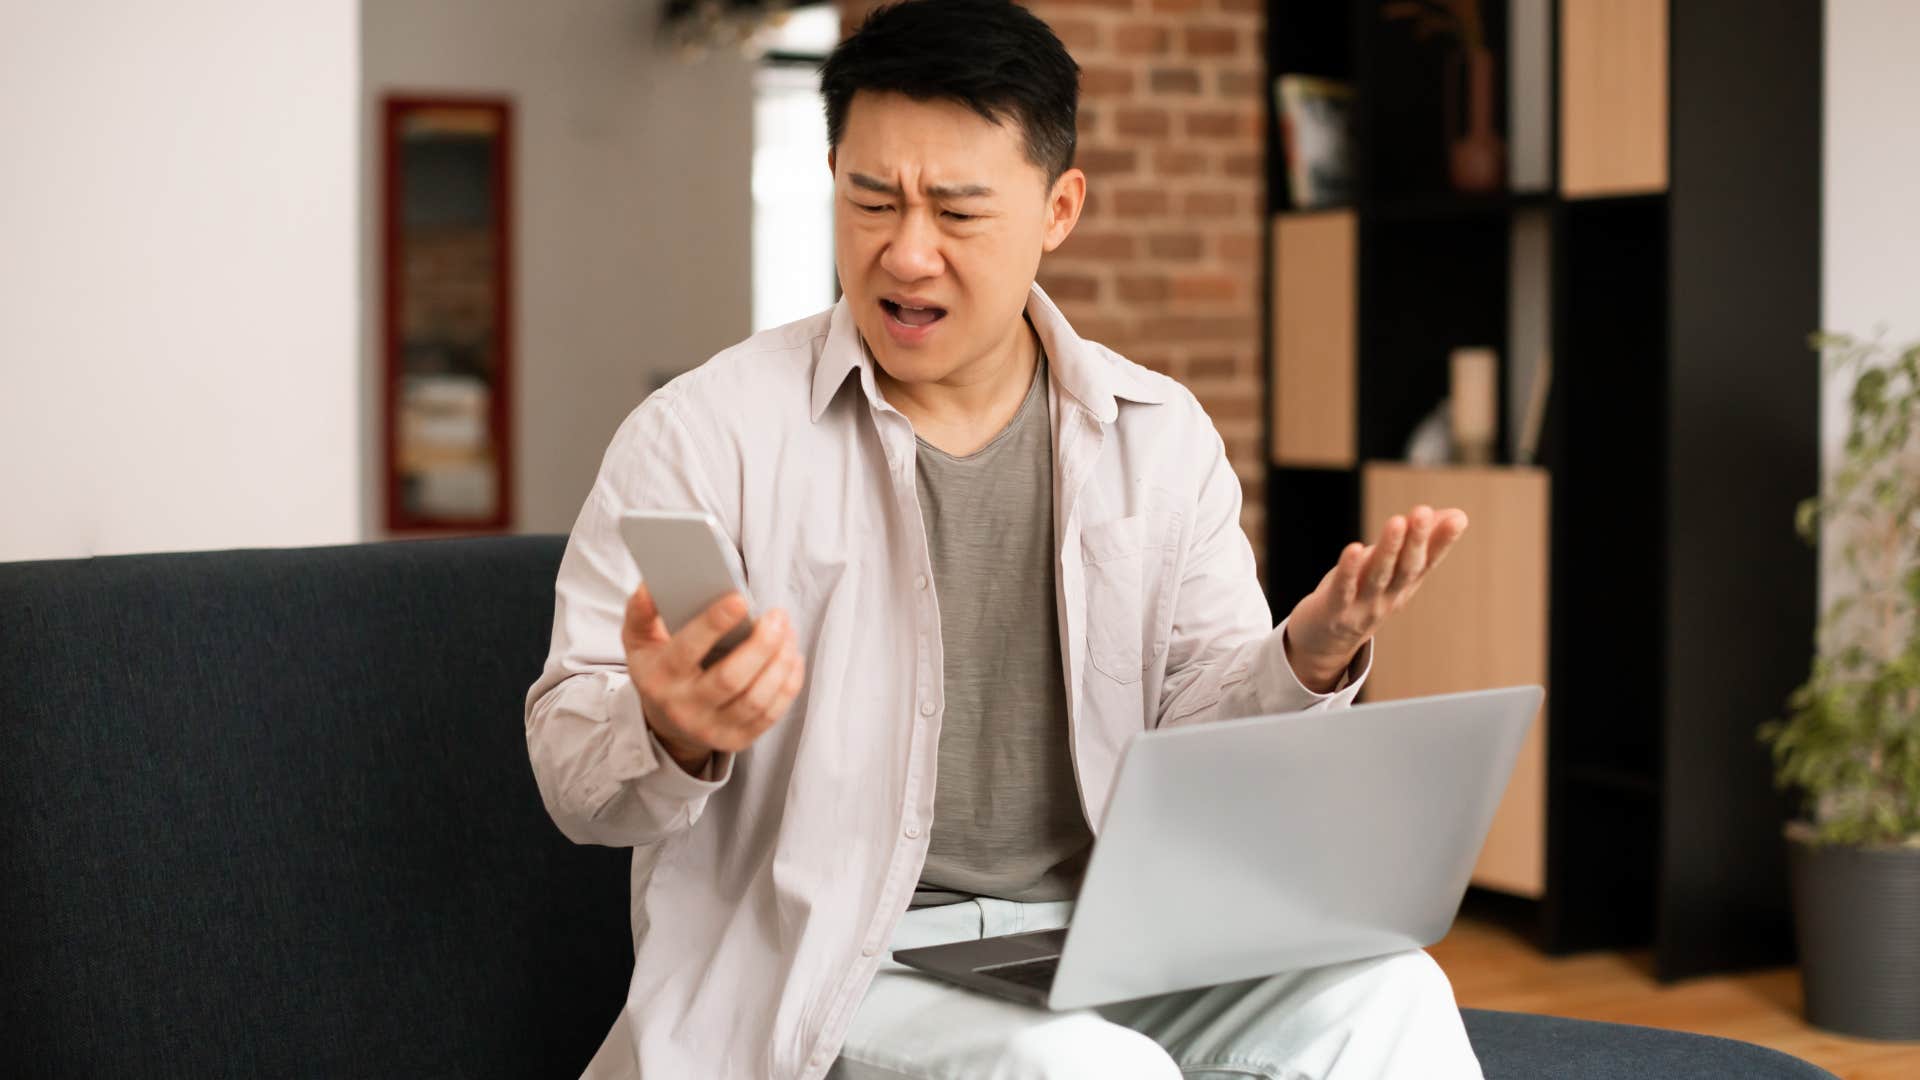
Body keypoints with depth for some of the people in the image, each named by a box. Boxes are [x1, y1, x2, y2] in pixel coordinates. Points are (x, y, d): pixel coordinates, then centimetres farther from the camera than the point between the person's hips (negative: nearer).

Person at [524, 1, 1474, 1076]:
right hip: (818, 973, -4)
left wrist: (1309, 656, -12)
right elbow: (575, 776, -6)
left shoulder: (1162, 435, 9)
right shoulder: (704, 434, -5)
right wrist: (672, 734, -30)